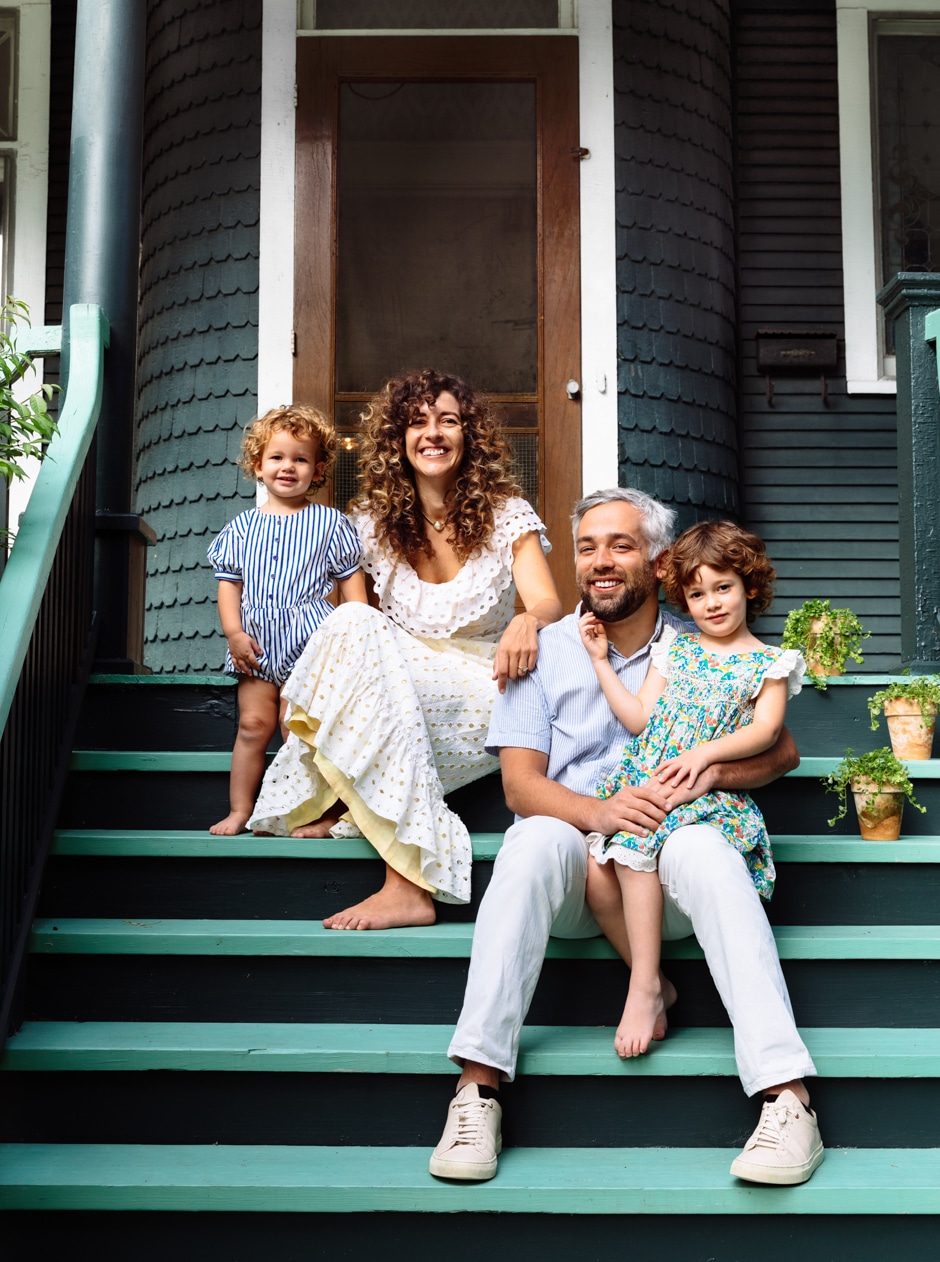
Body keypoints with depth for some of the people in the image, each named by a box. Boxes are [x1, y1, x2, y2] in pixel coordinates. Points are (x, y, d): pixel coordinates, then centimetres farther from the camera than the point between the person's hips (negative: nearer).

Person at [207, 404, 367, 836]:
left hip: (310, 642, -2)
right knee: (253, 723, 2)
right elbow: (229, 581, 9)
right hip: (257, 645, 3)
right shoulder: (243, 527, 8)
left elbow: (350, 579, 4)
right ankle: (239, 810, 10)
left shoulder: (329, 523, 3)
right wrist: (233, 632, -2)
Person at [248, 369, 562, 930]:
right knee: (355, 622, -29)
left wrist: (528, 621, -39)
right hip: (395, 681, 3)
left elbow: (549, 603, -14)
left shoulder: (507, 516, -1)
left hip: (479, 692, -3)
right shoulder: (375, 520, 7)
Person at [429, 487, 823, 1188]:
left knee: (705, 848, -34)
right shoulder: (545, 652, 9)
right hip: (572, 870, 0)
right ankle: (478, 1085, -37)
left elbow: (781, 749, 7)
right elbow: (521, 782, -1)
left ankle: (788, 1098, -41)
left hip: (670, 849, 0)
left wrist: (711, 769, -15)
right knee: (537, 840, -34)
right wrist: (597, 811, -22)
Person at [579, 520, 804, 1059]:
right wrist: (603, 662, 11)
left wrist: (704, 753, -18)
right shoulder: (675, 647, 19)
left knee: (635, 845, -32)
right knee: (590, 855, -23)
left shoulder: (768, 662, 8)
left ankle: (646, 985, -24)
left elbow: (766, 730, -5)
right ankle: (648, 978, -13)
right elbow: (640, 718, 13)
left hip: (711, 790, -4)